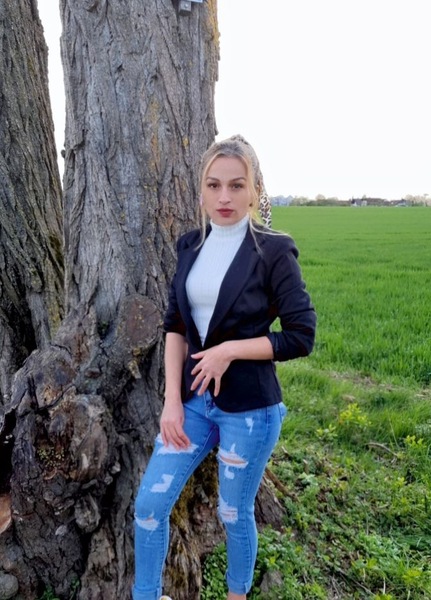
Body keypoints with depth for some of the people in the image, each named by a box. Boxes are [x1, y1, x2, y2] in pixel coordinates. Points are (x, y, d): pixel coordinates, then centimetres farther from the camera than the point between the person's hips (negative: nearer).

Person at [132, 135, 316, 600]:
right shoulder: (191, 246, 3)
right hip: (193, 399, 5)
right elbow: (175, 327, 4)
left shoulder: (273, 251, -12)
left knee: (234, 514, 15)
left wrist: (230, 349, -16)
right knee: (149, 505, 8)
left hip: (249, 408, -4)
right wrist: (172, 399, -3)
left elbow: (301, 337, -11)